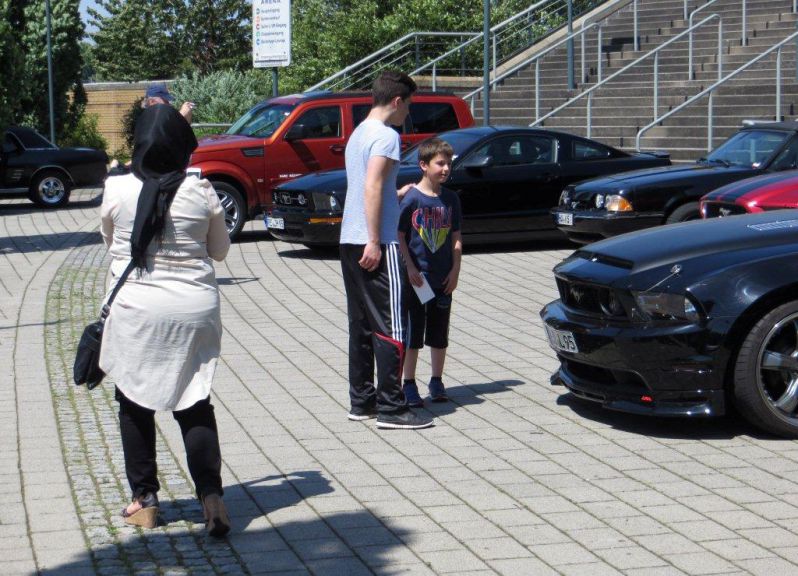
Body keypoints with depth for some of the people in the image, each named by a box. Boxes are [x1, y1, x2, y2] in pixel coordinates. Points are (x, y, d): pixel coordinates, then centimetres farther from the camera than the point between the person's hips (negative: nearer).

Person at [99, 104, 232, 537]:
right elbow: (220, 250, 8)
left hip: (135, 310, -1)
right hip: (193, 310, 1)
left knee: (134, 404, 13)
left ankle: (144, 501, 15)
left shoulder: (117, 190, -7)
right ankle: (211, 496, -5)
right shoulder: (202, 193, -6)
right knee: (194, 405, 8)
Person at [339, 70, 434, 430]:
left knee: (361, 324, 12)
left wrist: (399, 192, 43)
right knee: (390, 326, -6)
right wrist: (375, 242, -22)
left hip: (350, 241, 10)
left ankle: (361, 401, 15)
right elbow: (372, 187, -20)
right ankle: (391, 408, -6)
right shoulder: (387, 136, -11)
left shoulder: (359, 134, 18)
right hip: (375, 244, -10)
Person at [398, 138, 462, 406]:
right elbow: (399, 236, -8)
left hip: (443, 279, 4)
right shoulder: (411, 198, -9)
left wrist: (455, 270, 0)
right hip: (416, 278, -4)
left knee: (439, 333, 12)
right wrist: (410, 268, -14)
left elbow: (456, 237, 8)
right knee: (412, 333, 2)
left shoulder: (451, 199, 5)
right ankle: (409, 384, 10)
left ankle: (437, 381, 24)